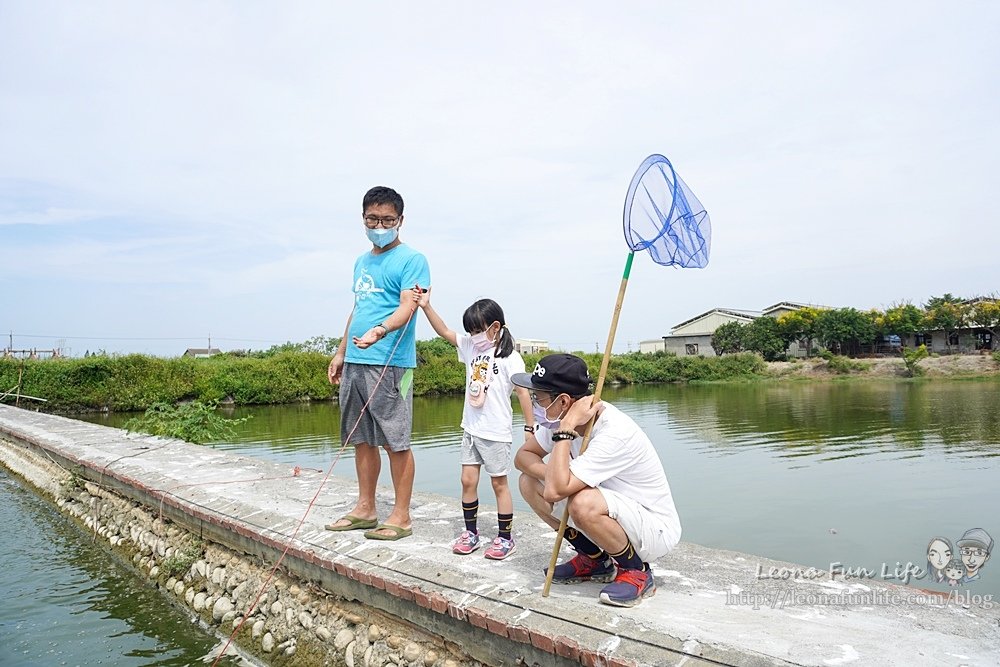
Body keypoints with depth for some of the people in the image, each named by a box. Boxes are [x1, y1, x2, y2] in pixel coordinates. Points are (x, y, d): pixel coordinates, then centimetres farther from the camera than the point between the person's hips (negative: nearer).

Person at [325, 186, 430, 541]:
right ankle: (365, 508, 25)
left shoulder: (411, 260, -4)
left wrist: (379, 331, -35)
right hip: (355, 363, 8)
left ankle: (401, 516, 9)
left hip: (390, 364, -8)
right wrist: (341, 352, 23)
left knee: (396, 441, -2)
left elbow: (407, 308, -16)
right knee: (361, 438, 13)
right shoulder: (361, 262, 20)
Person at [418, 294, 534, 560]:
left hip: (496, 432, -6)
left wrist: (530, 428, -12)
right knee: (468, 479, 9)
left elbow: (523, 392, -12)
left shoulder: (509, 358, -12)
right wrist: (426, 306, -7)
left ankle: (505, 538, 17)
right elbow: (444, 332, 5)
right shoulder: (470, 347, 6)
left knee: (499, 483, 5)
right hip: (471, 428, 6)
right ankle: (470, 532, 23)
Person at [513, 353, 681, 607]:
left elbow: (555, 491, -39)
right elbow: (523, 455, 1)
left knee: (584, 503, -38)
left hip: (655, 529, -8)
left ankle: (637, 573, -7)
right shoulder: (562, 418, -9)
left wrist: (566, 429, -32)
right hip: (610, 516, 8)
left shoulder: (614, 433, -33)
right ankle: (594, 560, 11)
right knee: (529, 482, -2)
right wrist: (554, 477, -19)